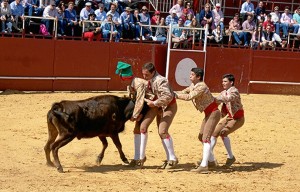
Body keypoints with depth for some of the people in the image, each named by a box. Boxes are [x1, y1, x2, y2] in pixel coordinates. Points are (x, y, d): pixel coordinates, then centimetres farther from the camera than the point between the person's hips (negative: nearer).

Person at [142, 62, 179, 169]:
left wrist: (154, 103, -28)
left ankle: (173, 159, -11)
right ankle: (169, 158, 16)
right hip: (160, 107, 9)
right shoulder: (150, 80, 1)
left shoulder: (160, 81, -27)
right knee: (161, 132, 8)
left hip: (169, 106, -9)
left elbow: (168, 96, -35)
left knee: (163, 131, -17)